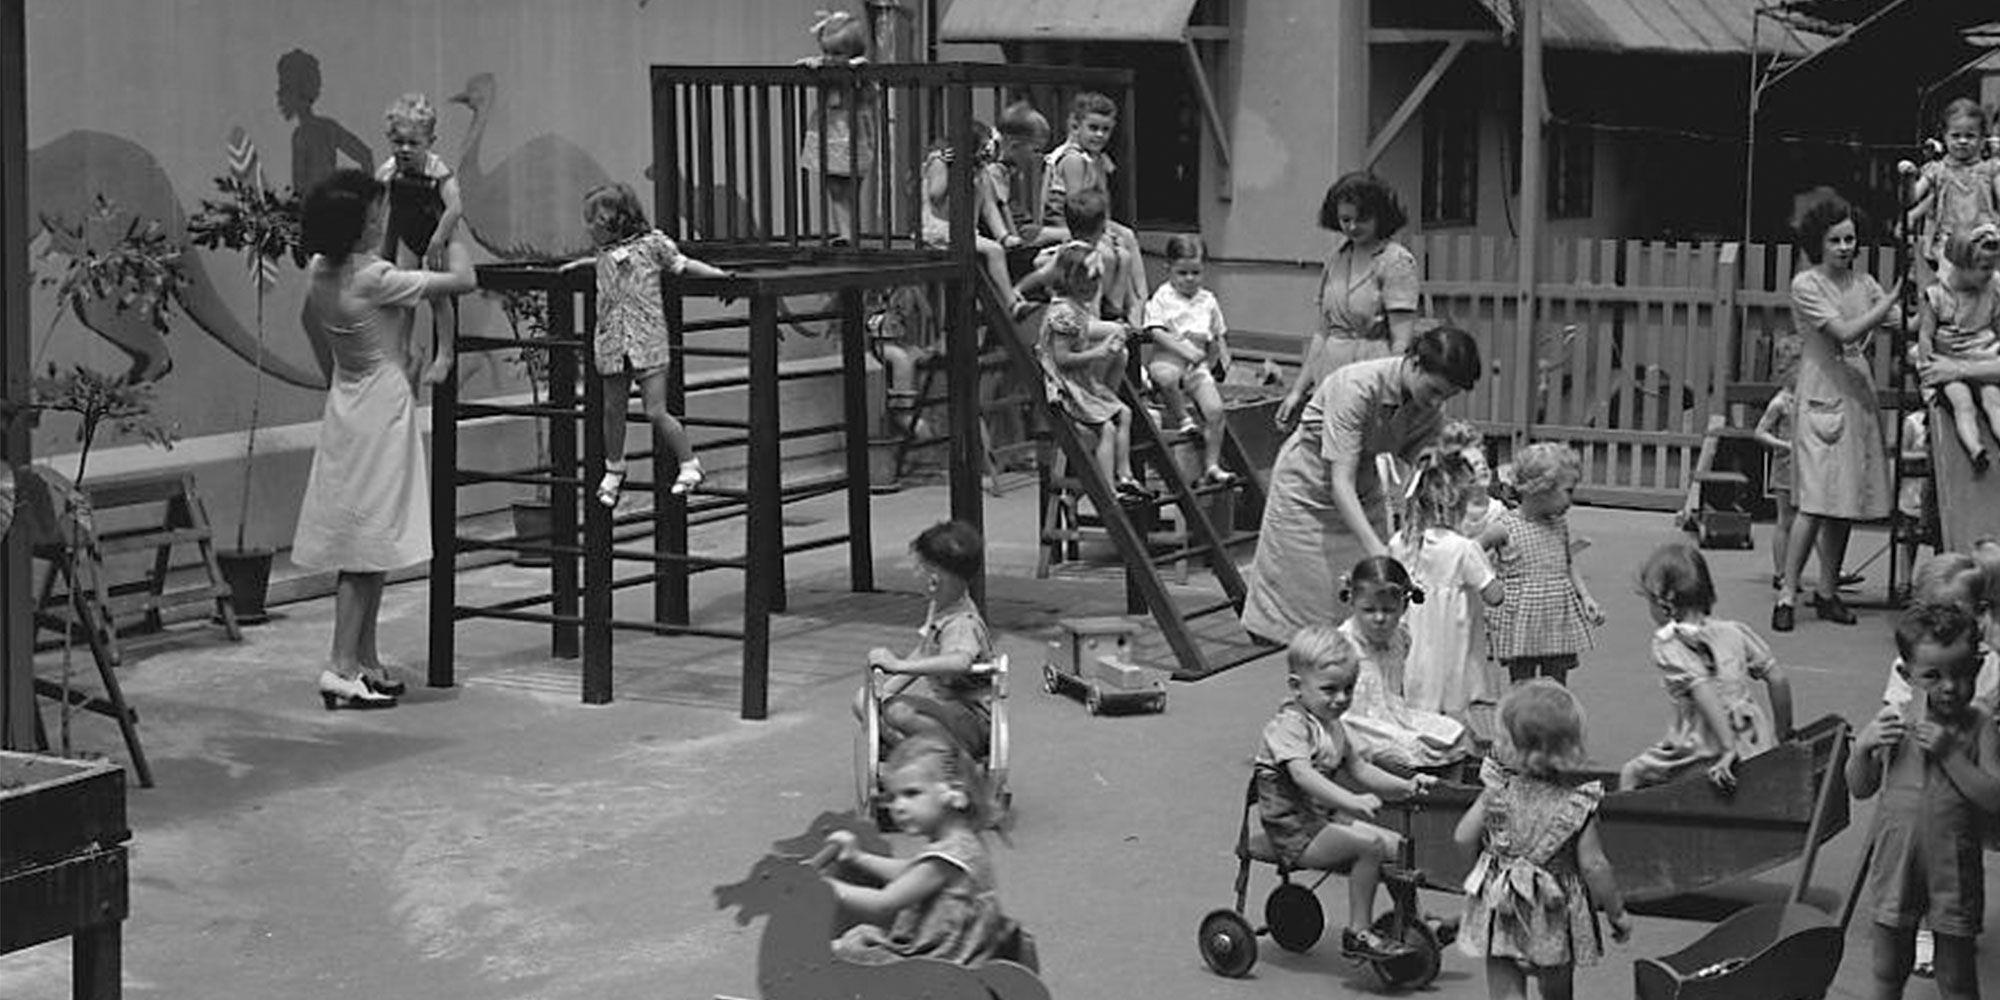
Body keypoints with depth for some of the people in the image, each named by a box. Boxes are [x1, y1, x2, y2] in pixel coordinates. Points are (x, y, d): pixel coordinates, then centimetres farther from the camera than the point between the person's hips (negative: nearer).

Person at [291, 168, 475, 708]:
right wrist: (450, 231, -1)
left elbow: (311, 323, 22)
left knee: (364, 545, 13)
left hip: (347, 401, 8)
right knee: (368, 544, -6)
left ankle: (366, 661, 18)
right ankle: (342, 668, -6)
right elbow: (462, 280, -18)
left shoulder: (320, 273, 2)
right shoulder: (375, 279, -21)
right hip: (382, 406, -8)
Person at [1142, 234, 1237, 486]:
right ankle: (1182, 418, -14)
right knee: (1166, 377, -41)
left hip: (1198, 365, 4)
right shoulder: (1162, 297, -1)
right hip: (1167, 360, -4)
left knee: (1215, 411, -16)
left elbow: (1219, 335, 22)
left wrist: (1222, 358, 5)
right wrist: (1183, 348, -21)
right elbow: (1155, 331, -12)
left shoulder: (1208, 300, 13)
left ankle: (1211, 466, -7)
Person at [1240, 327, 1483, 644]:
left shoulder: (1432, 408, -15)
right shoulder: (1357, 388, -34)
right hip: (1310, 484, -5)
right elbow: (1340, 481, -36)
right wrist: (1374, 547, -43)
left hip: (1366, 488, 5)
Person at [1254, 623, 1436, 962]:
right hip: (1293, 829, -9)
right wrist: (1352, 801, -49)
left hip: (1326, 818, 9)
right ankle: (1358, 933, -17)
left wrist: (1404, 786, 3)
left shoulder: (1331, 726, 12)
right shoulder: (1288, 726, -20)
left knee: (1396, 846, 3)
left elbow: (1358, 769, 18)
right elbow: (1303, 775, -35)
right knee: (1369, 844, -25)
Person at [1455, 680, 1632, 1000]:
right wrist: (1617, 913, -3)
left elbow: (1463, 838, -9)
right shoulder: (1578, 805, -12)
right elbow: (1594, 866, -14)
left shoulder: (1497, 793, -11)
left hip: (1503, 919, -1)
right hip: (1555, 924, 1)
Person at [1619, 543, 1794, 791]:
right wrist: (1782, 737, 18)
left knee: (1631, 774, 14)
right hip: (1759, 747, 5)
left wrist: (1729, 750, -25)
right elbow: (1778, 680, 7)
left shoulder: (1668, 644, -7)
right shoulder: (1735, 632, 9)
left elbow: (1704, 693, -20)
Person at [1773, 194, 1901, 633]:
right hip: (1822, 400, -6)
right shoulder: (1806, 284, -7)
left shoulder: (1863, 282, 11)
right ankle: (1787, 595, -8)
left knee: (1846, 501, 7)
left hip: (1859, 398, 6)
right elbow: (1845, 332, -17)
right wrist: (1893, 297, -20)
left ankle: (1828, 593, 16)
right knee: (1815, 504, -11)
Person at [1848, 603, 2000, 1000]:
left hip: (1954, 866, -1)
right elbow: (1861, 789, 5)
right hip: (1896, 859, 1)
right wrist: (1862, 747, -14)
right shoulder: (1892, 721, -4)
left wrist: (1950, 754, -23)